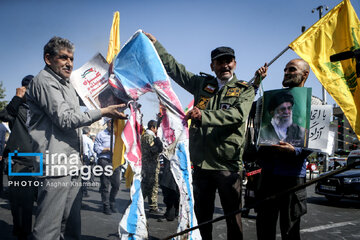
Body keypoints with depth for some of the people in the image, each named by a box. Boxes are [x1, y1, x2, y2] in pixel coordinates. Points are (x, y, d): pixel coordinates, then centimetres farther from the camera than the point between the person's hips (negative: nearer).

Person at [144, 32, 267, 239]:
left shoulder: (245, 90, 3)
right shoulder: (202, 84, 15)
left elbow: (237, 115, -16)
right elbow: (174, 67, 20)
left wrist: (204, 116, -27)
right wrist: (155, 44, 22)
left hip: (228, 164, -3)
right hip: (201, 162, 4)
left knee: (233, 217, 4)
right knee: (202, 216, 12)